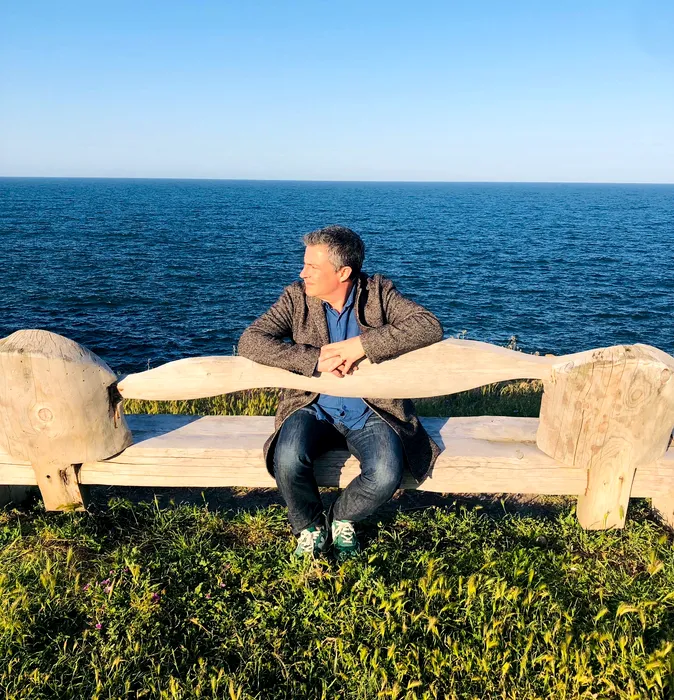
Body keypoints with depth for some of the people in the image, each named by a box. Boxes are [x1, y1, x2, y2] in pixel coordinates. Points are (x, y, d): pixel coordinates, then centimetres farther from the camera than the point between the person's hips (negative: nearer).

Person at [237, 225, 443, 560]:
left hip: (370, 411, 0)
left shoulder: (378, 292, -3)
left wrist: (362, 344, -26)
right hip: (313, 408, 1)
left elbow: (430, 326, -16)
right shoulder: (296, 297, -3)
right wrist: (315, 358, -26)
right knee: (288, 459, -30)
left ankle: (340, 517, 9)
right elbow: (249, 341, -14)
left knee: (386, 474, -27)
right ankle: (309, 526, 4)